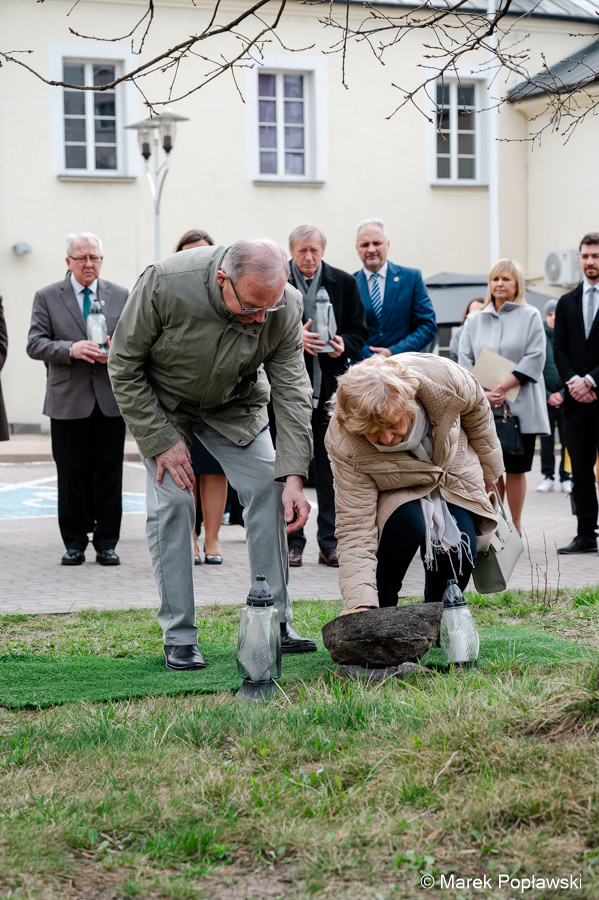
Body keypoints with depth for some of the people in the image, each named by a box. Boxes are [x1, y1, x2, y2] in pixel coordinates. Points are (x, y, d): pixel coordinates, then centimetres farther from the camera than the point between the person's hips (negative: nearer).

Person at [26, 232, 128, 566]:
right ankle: (75, 543, 11)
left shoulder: (122, 296, 10)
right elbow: (35, 344, -3)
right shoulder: (47, 297, 5)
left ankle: (107, 543, 11)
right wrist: (70, 349, -19)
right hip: (68, 400, -1)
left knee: (109, 474, 3)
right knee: (71, 475, 2)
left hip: (110, 400, 1)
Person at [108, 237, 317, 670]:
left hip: (234, 404, 3)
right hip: (162, 402, -3)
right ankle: (179, 637, -5)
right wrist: (161, 441, -23)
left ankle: (275, 623, 3)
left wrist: (294, 475, -26)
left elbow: (291, 389, -20)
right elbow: (124, 365, -23)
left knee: (268, 489, -7)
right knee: (172, 502, -13)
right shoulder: (164, 283, -36)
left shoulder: (286, 305, -27)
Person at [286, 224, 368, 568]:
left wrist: (344, 344, -10)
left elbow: (359, 331, 11)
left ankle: (330, 542, 10)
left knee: (331, 464, 4)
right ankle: (292, 541, 10)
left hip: (331, 383, 2)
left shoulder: (344, 282, 7)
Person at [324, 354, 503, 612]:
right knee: (407, 522, -33)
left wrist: (489, 470, 6)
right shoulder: (345, 445, -36)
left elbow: (476, 408, -9)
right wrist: (361, 605, -43)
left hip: (454, 472, 2)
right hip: (397, 493, -2)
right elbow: (355, 528, -34)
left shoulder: (442, 377, -35)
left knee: (459, 557, -17)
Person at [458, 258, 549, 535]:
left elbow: (534, 359, -5)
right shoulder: (474, 320, 13)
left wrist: (502, 388, -14)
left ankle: (515, 529, 8)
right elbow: (465, 360, 6)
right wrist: (481, 393, -10)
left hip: (519, 406, -2)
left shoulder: (530, 317, 4)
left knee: (515, 468, 1)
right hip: (483, 409, 2)